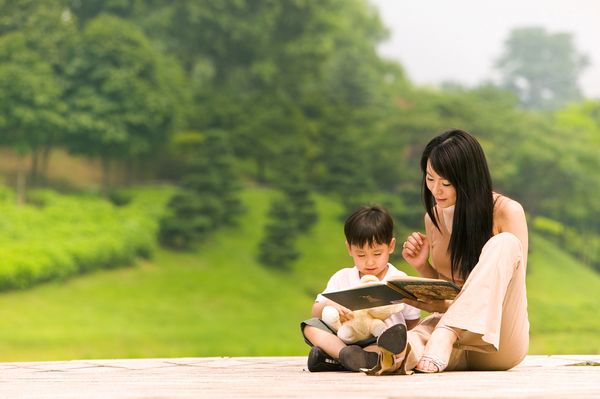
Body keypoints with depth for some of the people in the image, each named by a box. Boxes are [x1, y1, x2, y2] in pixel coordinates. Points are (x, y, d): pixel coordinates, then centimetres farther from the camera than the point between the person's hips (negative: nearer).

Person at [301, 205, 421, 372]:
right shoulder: (342, 278, 11)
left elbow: (412, 322, 9)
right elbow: (315, 311, 7)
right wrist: (328, 305, -17)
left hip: (379, 342, -2)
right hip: (345, 338, 2)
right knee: (311, 327, -20)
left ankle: (334, 359, -48)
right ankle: (345, 353, -47)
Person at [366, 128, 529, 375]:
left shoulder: (507, 213, -5)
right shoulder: (434, 217, 11)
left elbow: (507, 289, -8)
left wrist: (441, 306, -20)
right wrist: (422, 267, -2)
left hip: (500, 342, -3)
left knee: (504, 243, -28)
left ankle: (444, 337, -43)